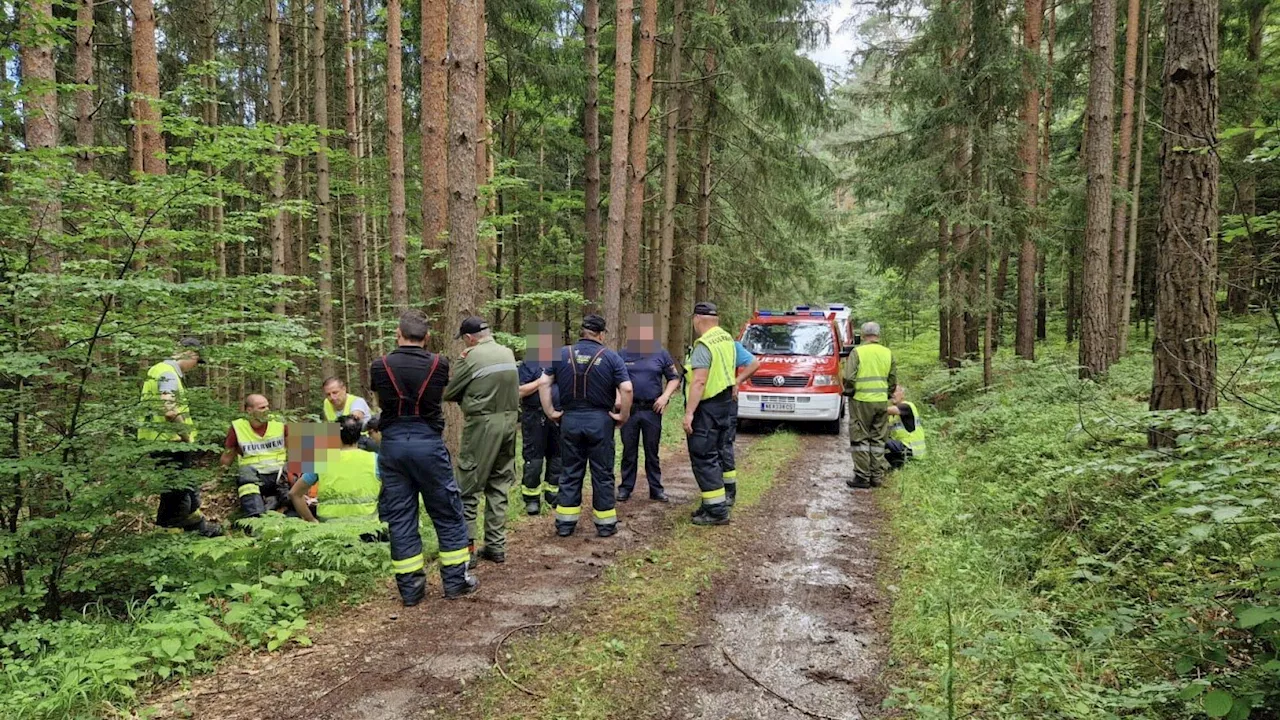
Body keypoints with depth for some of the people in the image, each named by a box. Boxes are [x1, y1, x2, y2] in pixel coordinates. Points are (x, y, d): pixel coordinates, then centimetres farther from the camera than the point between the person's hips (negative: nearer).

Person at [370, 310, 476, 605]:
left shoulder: (379, 366, -3)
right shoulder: (439, 365, -4)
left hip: (392, 444, 2)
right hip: (428, 443, -1)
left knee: (400, 517, 9)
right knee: (448, 514, 11)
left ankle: (410, 588, 14)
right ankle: (455, 580, 16)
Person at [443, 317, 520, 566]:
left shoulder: (471, 357, -9)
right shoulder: (508, 353, 9)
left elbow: (448, 393, -4)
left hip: (483, 424, -6)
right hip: (509, 421, 6)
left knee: (469, 489, 2)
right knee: (499, 486, 14)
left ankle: (466, 548, 2)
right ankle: (496, 545, 18)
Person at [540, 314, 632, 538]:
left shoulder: (562, 355, 3)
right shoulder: (611, 357, -5)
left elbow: (544, 384, 3)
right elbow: (627, 389, -13)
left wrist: (550, 411, 8)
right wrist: (623, 416, -3)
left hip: (570, 419, 3)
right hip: (600, 420, -2)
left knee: (571, 472, 13)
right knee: (602, 473, 8)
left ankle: (565, 522, 17)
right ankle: (605, 523, 15)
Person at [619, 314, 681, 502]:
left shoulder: (660, 354, 3)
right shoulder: (624, 354, 3)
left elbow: (674, 379, 8)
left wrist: (665, 396, -6)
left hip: (652, 410, 0)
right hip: (629, 409, 0)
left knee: (652, 452, 7)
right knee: (629, 452, 7)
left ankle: (656, 488, 15)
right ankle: (626, 488, 16)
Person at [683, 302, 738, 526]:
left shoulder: (704, 345, -18)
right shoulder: (727, 339, 10)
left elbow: (699, 381, -24)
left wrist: (689, 413, -23)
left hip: (707, 407, -9)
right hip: (725, 403, 9)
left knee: (703, 458, -4)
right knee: (713, 456, 17)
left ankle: (717, 510, -3)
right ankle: (713, 504, 24)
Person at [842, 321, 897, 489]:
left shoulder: (857, 352, -8)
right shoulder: (888, 353, 7)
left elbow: (849, 377, -12)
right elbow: (893, 379, 12)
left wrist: (849, 391, 5)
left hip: (862, 401, -4)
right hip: (882, 401, 5)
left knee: (860, 439, 3)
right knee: (878, 440, 12)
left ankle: (862, 477, 3)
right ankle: (877, 477, 15)